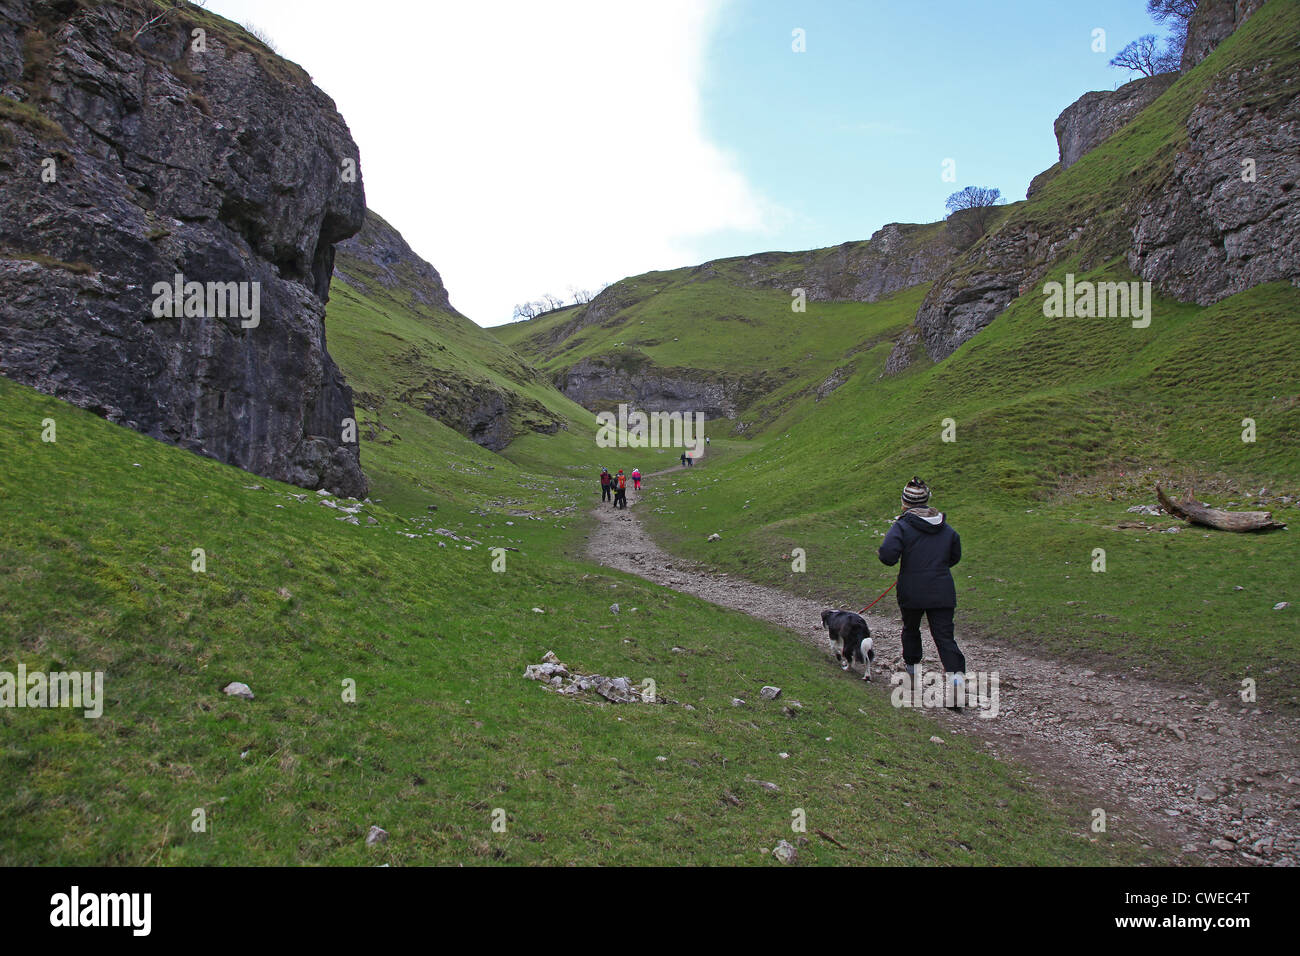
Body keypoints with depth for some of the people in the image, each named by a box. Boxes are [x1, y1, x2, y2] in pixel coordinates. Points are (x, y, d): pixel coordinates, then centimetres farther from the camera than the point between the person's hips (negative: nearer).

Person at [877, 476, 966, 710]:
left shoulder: (903, 526, -10)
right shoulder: (947, 529, 7)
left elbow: (888, 555, -22)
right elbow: (955, 557, 19)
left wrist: (881, 553, 0)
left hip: (912, 592, -2)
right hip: (942, 592, 2)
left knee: (911, 629, 22)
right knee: (944, 635, -1)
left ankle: (912, 666, 35)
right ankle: (956, 673, -20)